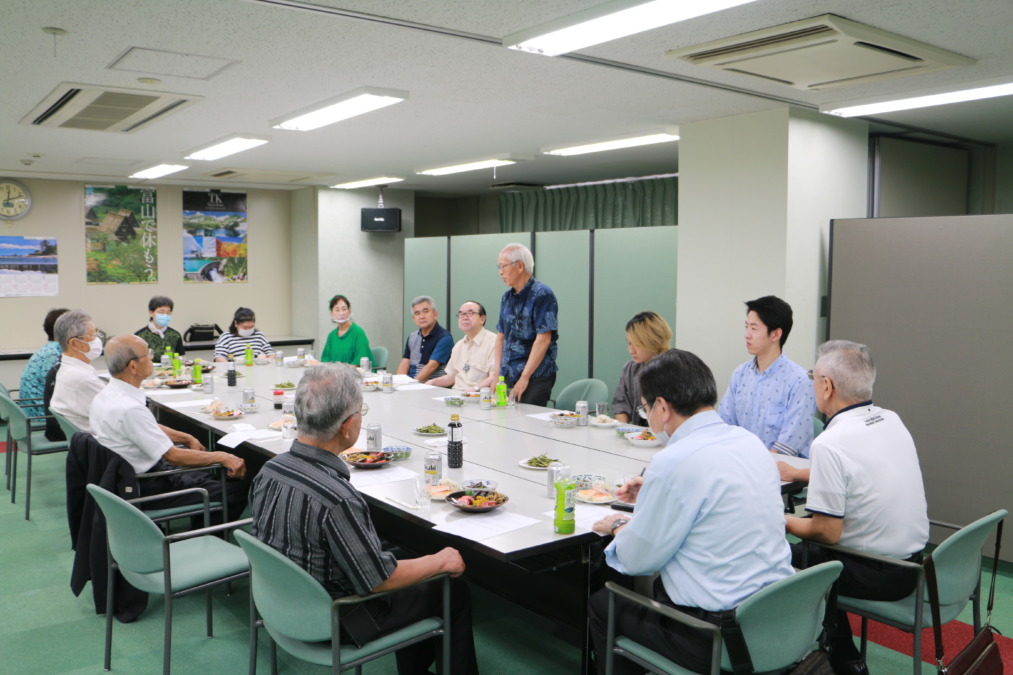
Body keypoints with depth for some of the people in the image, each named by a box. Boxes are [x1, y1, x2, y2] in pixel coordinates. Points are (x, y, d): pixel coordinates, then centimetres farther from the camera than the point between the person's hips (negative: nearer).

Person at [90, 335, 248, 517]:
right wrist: (222, 458, -15)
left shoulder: (105, 395, 1)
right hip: (147, 489, -10)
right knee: (235, 492, -8)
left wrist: (187, 438, 13)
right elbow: (173, 456, -24)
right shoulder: (129, 409, -29)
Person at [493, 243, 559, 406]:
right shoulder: (507, 298, 12)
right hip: (509, 377, 7)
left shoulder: (542, 295, -11)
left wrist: (524, 378, -17)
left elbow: (543, 340, -17)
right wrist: (498, 372, 7)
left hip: (536, 378, -7)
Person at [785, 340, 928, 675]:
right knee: (810, 547, 22)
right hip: (912, 563, 7)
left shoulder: (829, 444, -24)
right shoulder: (892, 421, 0)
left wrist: (782, 520, -3)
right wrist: (797, 473, 23)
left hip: (873, 574, -7)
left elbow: (828, 532, -20)